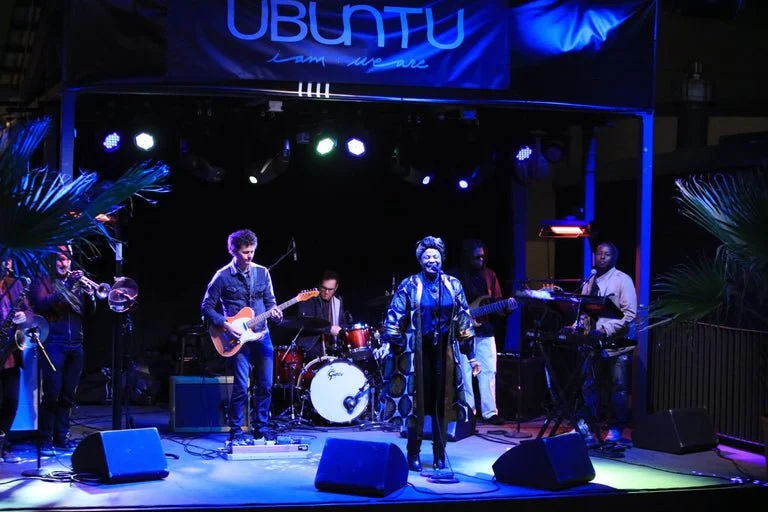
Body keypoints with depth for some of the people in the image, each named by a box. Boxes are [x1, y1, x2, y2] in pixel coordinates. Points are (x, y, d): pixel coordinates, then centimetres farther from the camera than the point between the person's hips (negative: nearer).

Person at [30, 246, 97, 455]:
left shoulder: (75, 283, 18)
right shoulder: (42, 281, 5)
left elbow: (89, 312, 13)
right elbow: (40, 305, -13)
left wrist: (89, 293, -7)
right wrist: (66, 289, -19)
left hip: (75, 346, 5)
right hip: (53, 344, -5)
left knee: (68, 395, 5)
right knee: (52, 394, -10)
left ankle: (62, 437, 9)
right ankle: (46, 440, -5)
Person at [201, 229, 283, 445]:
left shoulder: (262, 273, 6)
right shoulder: (222, 276, -6)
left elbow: (270, 302, 13)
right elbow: (206, 307, -3)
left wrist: (274, 312, -10)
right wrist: (225, 325, -14)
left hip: (262, 336, 5)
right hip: (238, 338, -4)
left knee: (265, 385, 6)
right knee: (241, 387, -8)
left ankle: (261, 427, 19)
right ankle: (236, 432, 3)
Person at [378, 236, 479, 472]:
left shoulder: (453, 285, 6)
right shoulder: (409, 286, -3)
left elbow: (464, 321, 9)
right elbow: (393, 320, -4)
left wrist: (471, 354, 8)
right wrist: (390, 347, -11)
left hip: (444, 350, 3)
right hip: (417, 351, -3)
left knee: (442, 401, 5)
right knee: (416, 400, -1)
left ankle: (439, 455, 14)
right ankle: (413, 455, 9)